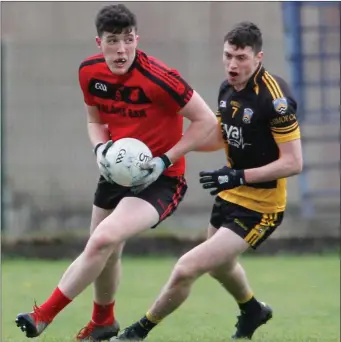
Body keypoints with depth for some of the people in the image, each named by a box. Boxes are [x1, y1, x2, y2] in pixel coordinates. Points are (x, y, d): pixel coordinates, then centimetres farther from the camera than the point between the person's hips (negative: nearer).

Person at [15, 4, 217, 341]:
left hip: (158, 179, -7)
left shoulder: (157, 78, -24)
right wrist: (100, 148, -9)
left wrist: (165, 161, -21)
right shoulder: (90, 72, -5)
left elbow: (206, 120, -17)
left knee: (103, 240, -25)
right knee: (105, 253, 18)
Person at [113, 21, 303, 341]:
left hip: (258, 209, -9)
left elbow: (293, 162, -25)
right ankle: (253, 312, 63)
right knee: (220, 266, 33)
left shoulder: (275, 97, -25)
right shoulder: (227, 89, 0)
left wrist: (239, 177, -31)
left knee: (186, 269, -17)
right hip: (230, 197, 9)